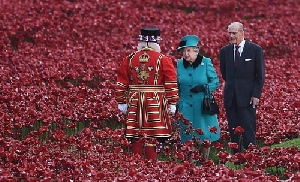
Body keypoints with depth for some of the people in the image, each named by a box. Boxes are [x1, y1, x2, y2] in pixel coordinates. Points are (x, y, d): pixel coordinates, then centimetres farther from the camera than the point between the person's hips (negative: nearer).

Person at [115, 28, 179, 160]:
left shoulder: (129, 60, 5)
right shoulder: (163, 60, -3)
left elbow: (121, 84, 7)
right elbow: (171, 84, -6)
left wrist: (121, 102, 13)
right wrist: (172, 103, -2)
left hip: (135, 103, 3)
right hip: (156, 103, -3)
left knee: (136, 139, 7)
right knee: (153, 139, -1)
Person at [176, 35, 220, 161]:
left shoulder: (206, 63, -3)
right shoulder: (180, 64, 6)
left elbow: (215, 82, 1)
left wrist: (203, 87, -16)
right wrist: (176, 102, 13)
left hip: (202, 107, -2)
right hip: (186, 107, 2)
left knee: (205, 138, 3)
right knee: (187, 140, 2)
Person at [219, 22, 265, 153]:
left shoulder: (255, 50, -1)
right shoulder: (225, 51, 10)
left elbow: (260, 75, 0)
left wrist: (256, 95, -7)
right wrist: (231, 86, 14)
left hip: (247, 97, -4)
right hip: (230, 97, 4)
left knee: (248, 131, -8)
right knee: (233, 132, 6)